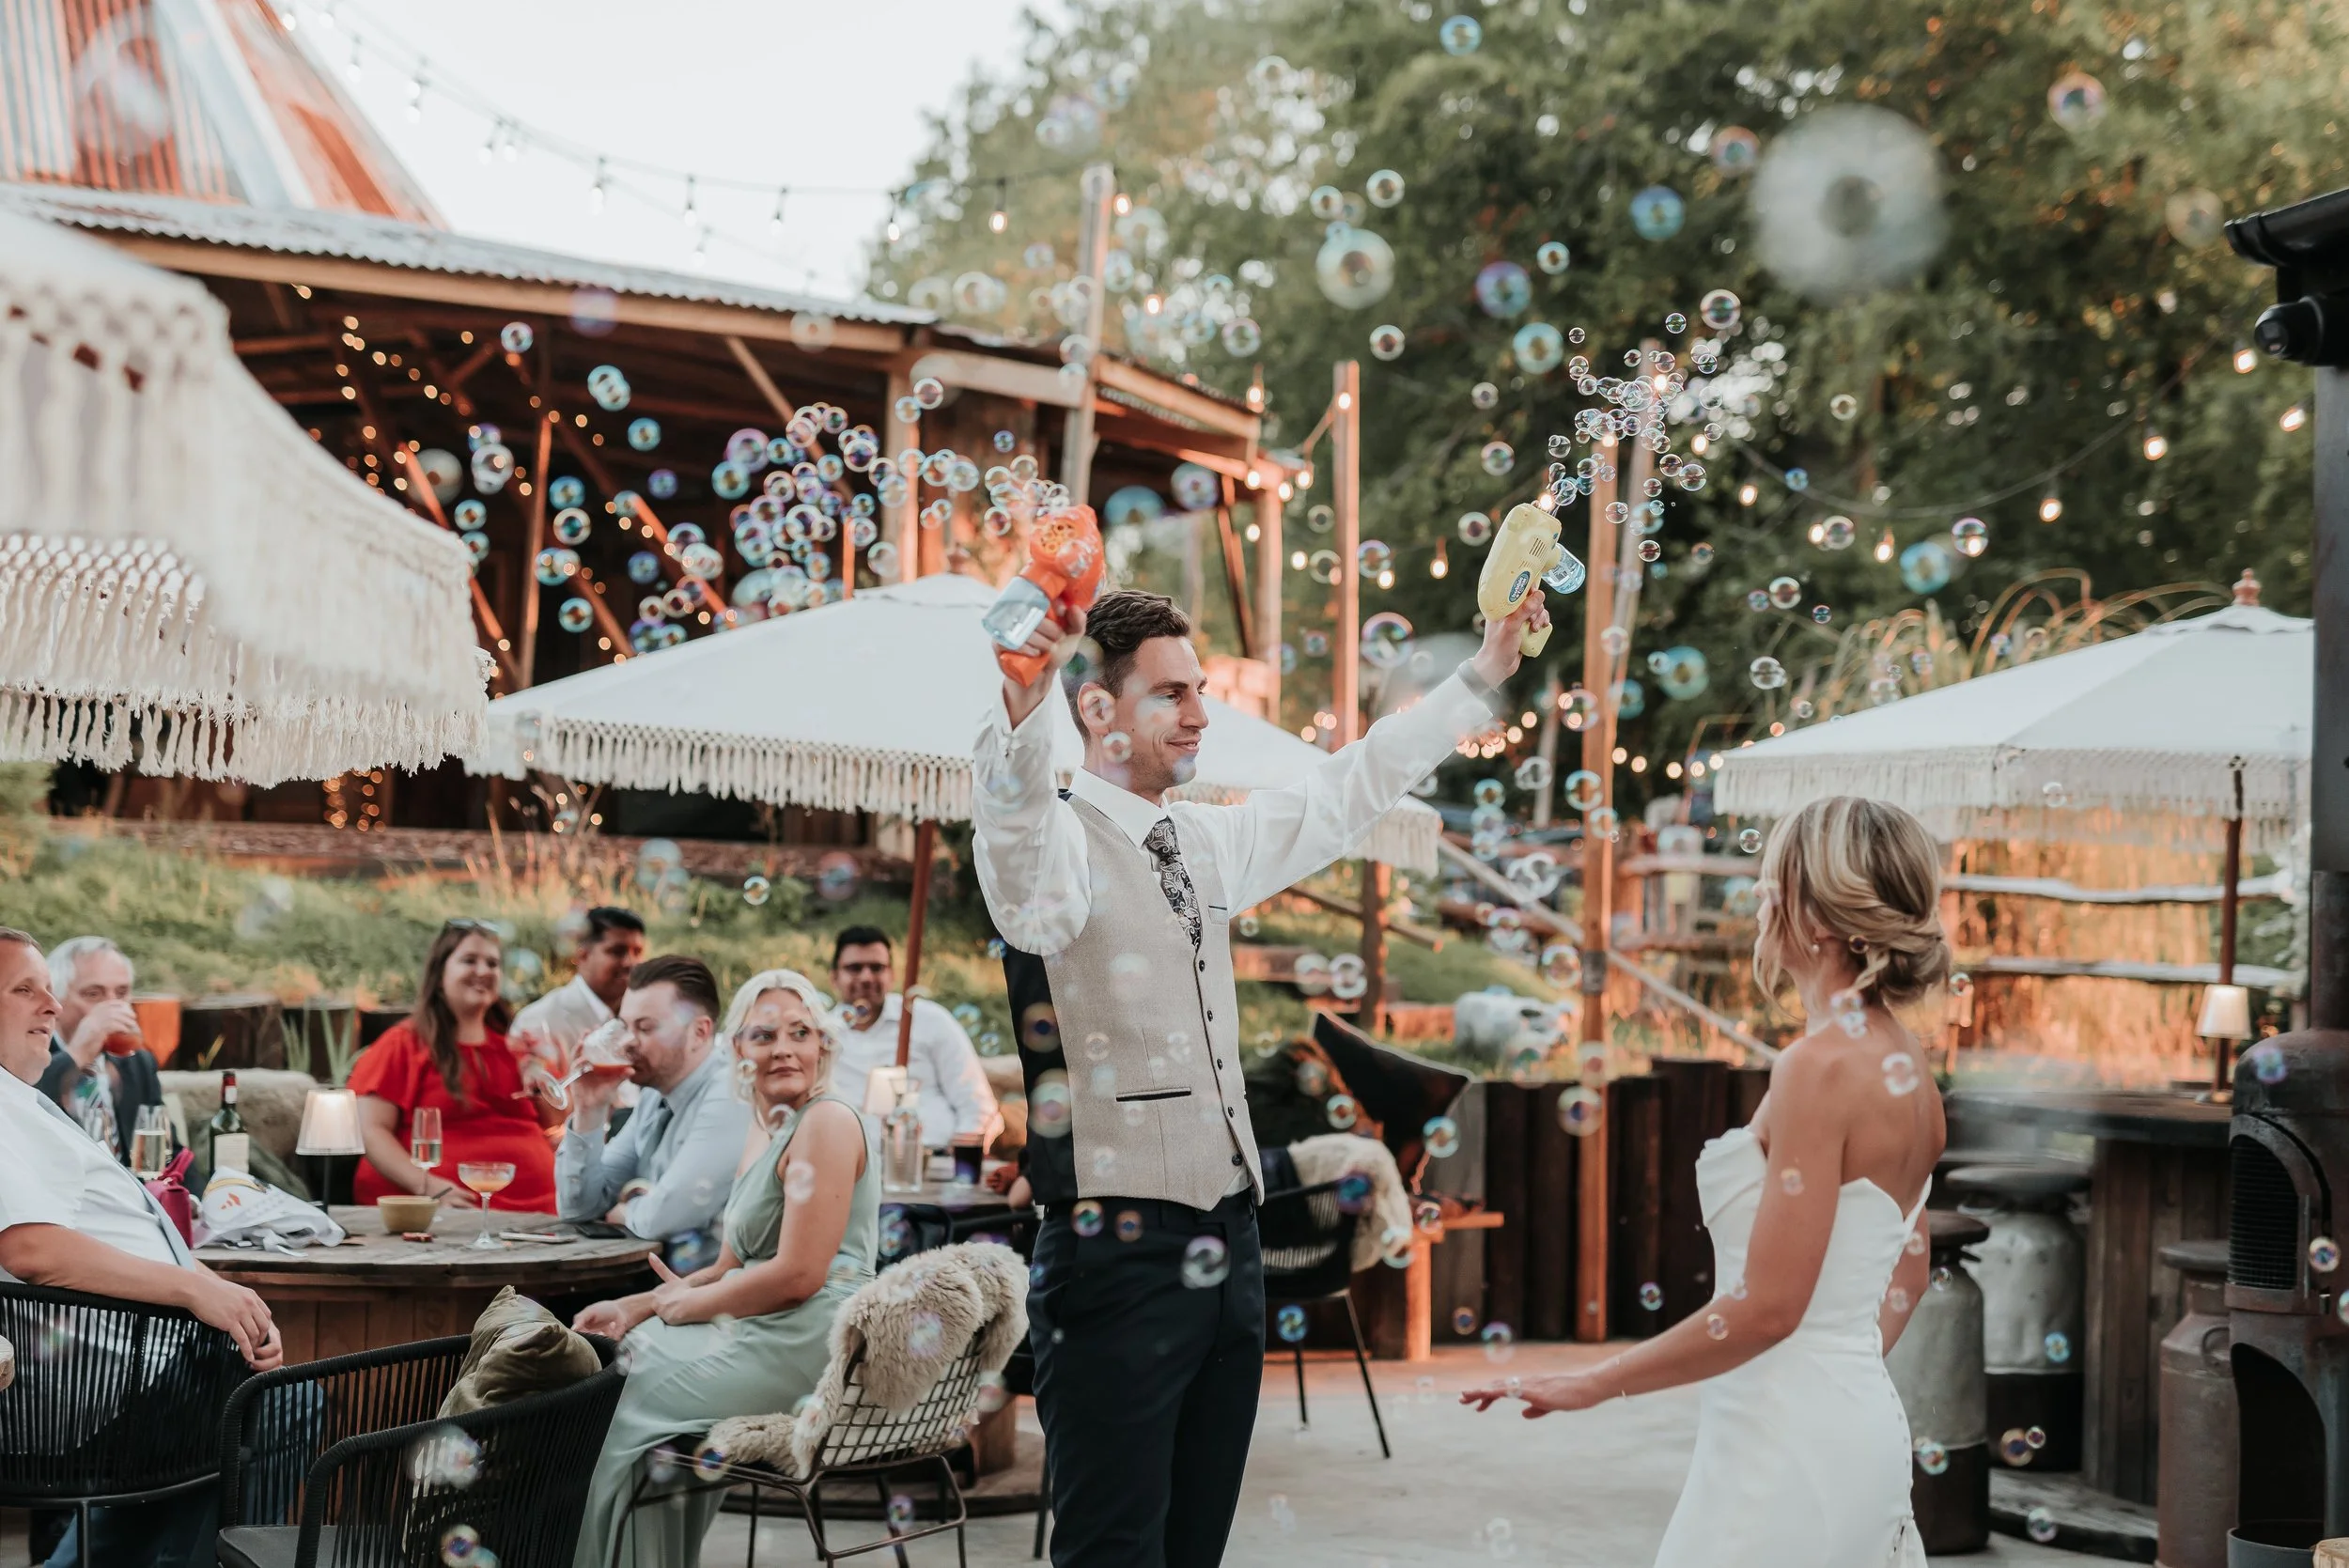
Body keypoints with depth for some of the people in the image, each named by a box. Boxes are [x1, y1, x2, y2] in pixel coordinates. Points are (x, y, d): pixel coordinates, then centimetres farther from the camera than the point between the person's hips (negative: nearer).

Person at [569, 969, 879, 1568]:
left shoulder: (827, 1121, -12)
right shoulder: (764, 1131, 18)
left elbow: (798, 1274, -19)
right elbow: (730, 1269, 19)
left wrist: (687, 1305, -7)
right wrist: (634, 1308, 7)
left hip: (807, 1342, -10)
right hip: (758, 1332, 10)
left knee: (624, 1407, -10)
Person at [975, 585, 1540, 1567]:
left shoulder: (1206, 842, 15)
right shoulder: (1060, 841, -9)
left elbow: (1340, 801, 27)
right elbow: (1014, 829, -33)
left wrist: (1482, 675, 27)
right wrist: (1024, 698, -53)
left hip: (1228, 1251, 8)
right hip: (1118, 1254, -8)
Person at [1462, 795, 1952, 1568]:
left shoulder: (1820, 1066, -18)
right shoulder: (1907, 1069, 9)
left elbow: (1767, 1306, -21)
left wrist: (1592, 1383, -14)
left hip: (1789, 1440, -9)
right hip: (1861, 1418, 9)